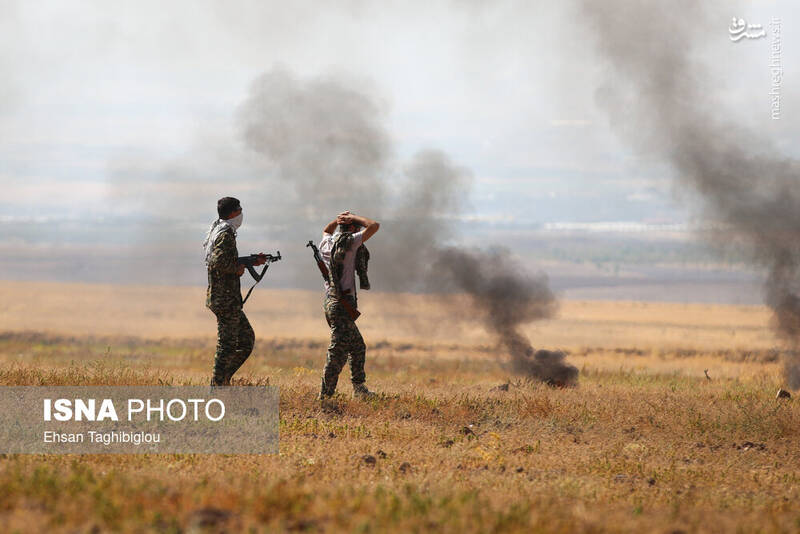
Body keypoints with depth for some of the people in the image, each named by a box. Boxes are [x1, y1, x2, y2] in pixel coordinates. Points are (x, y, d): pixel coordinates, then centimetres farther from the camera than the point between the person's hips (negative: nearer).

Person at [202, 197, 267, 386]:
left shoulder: (217, 232, 16)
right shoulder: (225, 235, -15)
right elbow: (218, 262, -30)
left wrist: (253, 262, 20)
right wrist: (237, 269, -16)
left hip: (229, 299, 10)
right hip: (226, 299, -10)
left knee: (247, 340, 15)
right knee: (227, 344, -6)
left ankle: (224, 378, 15)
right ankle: (217, 387, -3)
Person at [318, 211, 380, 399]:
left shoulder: (326, 244, 11)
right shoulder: (348, 242, -11)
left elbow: (326, 231, 36)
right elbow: (374, 226, -9)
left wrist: (337, 219, 19)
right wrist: (353, 217, 3)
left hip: (331, 303, 9)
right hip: (343, 304, -9)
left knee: (358, 347, 20)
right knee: (338, 351, -10)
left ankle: (359, 388, 26)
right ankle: (325, 395, -13)